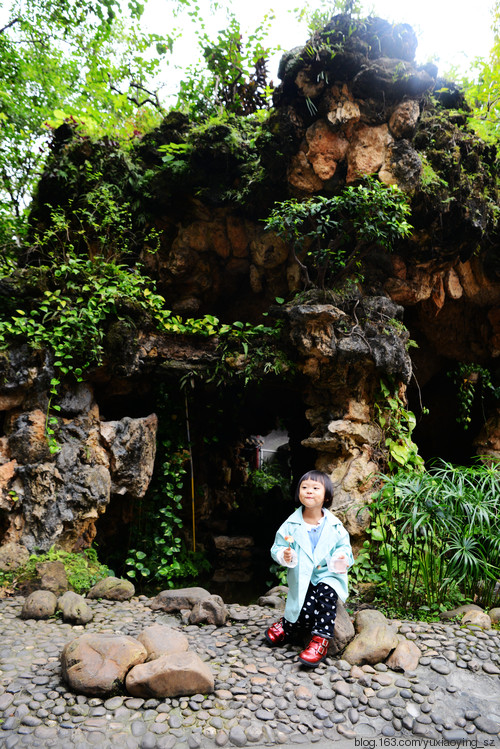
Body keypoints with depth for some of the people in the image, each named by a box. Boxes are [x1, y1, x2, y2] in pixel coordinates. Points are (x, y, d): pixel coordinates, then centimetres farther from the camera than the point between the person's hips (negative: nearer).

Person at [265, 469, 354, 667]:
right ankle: (287, 625, 11)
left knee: (327, 593, -29)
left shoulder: (334, 525, 0)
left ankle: (321, 640, -13)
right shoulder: (291, 525, -2)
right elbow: (277, 547, 1)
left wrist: (342, 558, -14)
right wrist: (284, 555, -21)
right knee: (306, 611, -21)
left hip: (328, 575, 1)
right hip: (302, 579, -1)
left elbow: (343, 546, 8)